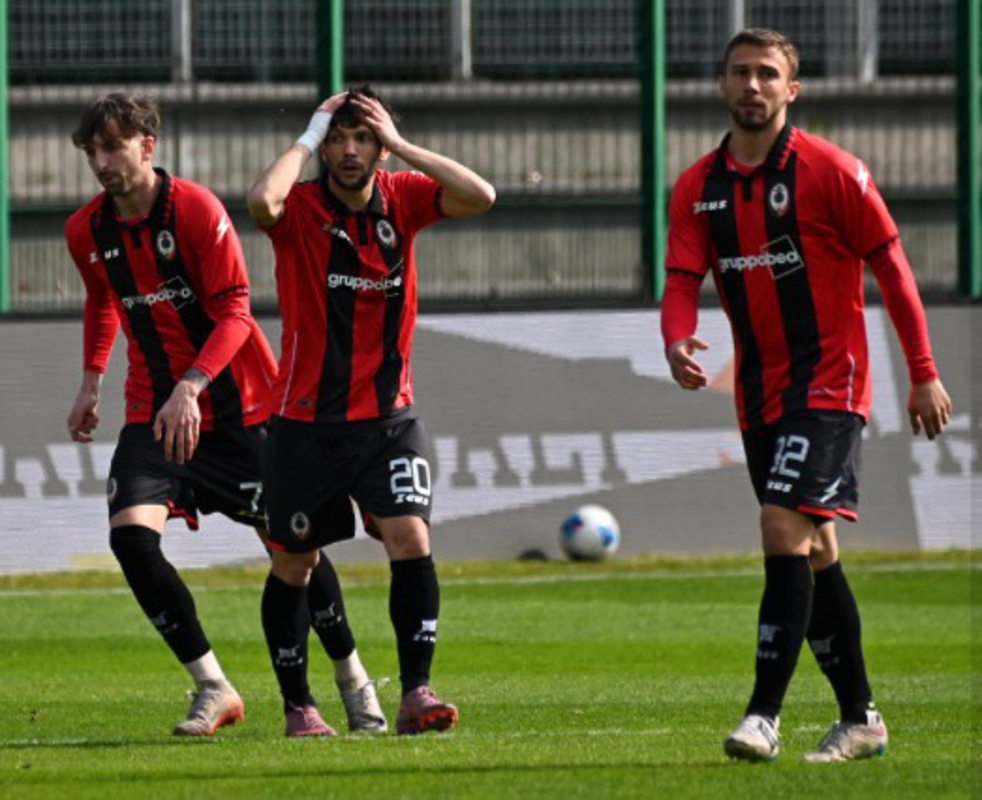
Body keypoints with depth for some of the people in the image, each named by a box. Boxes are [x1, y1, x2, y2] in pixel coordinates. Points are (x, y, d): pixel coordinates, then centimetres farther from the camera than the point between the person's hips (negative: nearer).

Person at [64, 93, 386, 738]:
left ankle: (352, 678, 23)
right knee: (130, 533, -18)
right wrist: (91, 383, 16)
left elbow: (234, 310, -19)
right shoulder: (87, 232, 1)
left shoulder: (195, 209, -16)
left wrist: (191, 386, -31)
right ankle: (213, 687, -10)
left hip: (240, 406, -4)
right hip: (155, 411, 4)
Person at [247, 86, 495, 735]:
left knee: (411, 538, -18)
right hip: (306, 422, -1)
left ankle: (416, 693, -18)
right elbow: (262, 201, -33)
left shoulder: (402, 200, 0)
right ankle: (298, 705, 23)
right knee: (293, 566, 8)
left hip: (387, 418, 1)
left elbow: (481, 197, -15)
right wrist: (307, 139, -19)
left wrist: (400, 145, -15)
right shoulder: (301, 207, -9)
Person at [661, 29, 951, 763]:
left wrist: (924, 374, -5)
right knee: (812, 550, 11)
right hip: (760, 392, 6)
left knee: (786, 526, -19)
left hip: (829, 380, -6)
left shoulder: (831, 171, -8)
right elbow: (683, 279, 0)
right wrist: (677, 341, -23)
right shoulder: (699, 188, 6)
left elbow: (891, 266, -4)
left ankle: (765, 714, -21)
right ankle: (860, 718, 19)